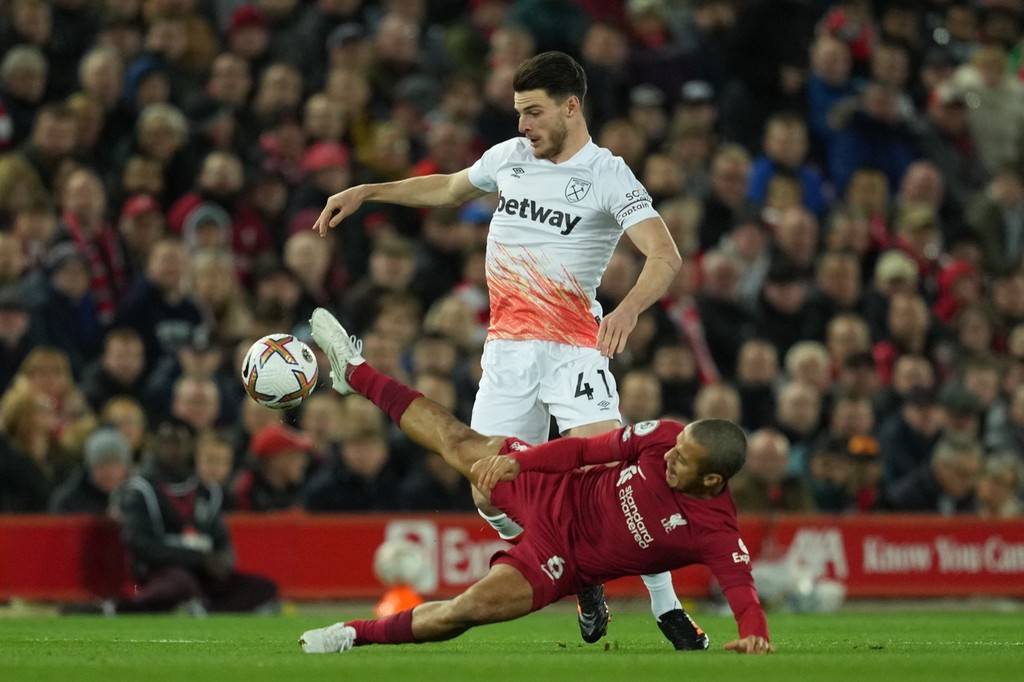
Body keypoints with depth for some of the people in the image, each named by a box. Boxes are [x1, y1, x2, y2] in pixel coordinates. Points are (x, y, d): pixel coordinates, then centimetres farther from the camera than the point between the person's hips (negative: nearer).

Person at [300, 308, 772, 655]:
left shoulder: (715, 533, -29)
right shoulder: (666, 438, -17)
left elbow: (743, 591, -36)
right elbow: (591, 448, -7)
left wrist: (754, 637, -57)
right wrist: (518, 460, -15)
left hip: (565, 561, -4)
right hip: (556, 494, 4)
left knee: (464, 611, -22)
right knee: (455, 441, 14)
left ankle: (356, 635, 1)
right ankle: (354, 372, 36)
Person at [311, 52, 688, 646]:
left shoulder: (608, 176, -9)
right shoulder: (509, 157, 10)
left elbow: (665, 256, -21)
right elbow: (449, 189, 31)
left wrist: (629, 309, -39)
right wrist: (366, 192, 29)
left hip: (573, 347, -5)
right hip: (507, 351, 5)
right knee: (492, 496, -3)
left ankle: (668, 608, -11)